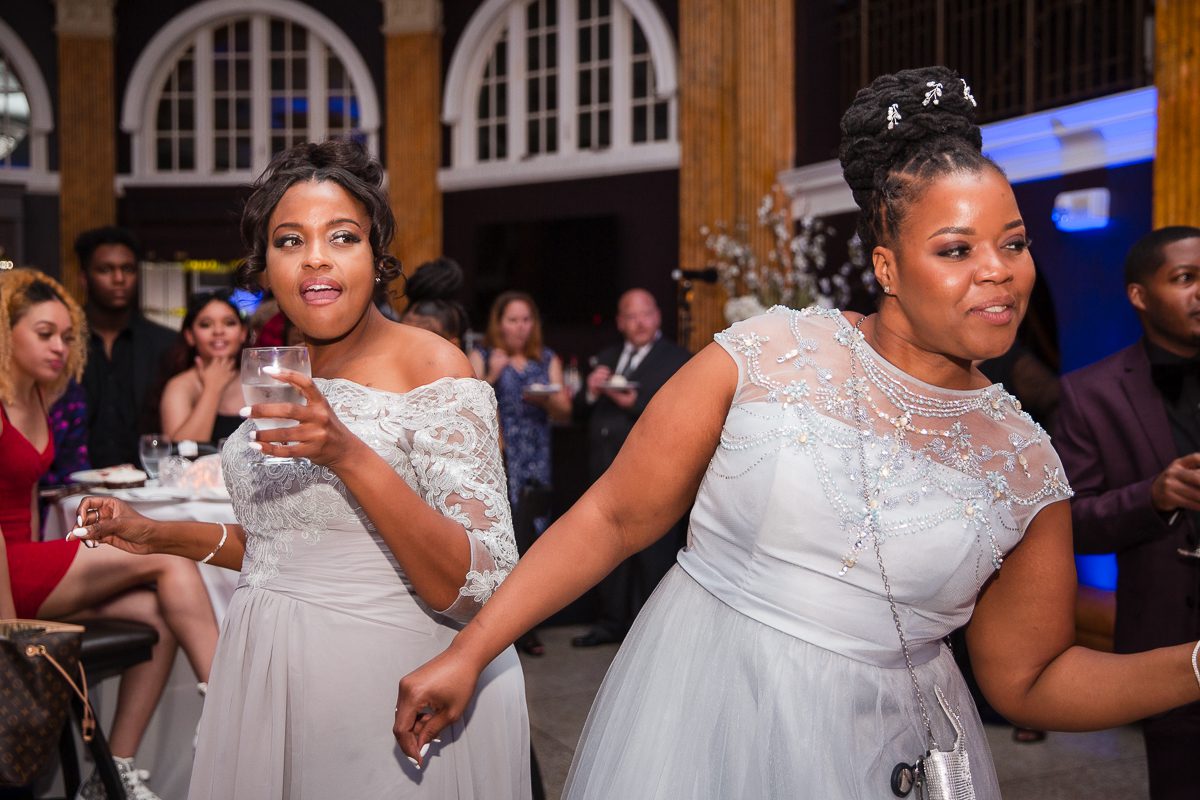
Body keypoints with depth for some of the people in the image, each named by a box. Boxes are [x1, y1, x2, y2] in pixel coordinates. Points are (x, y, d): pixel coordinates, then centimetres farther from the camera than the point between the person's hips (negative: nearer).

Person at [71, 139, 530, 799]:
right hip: (270, 684, 7)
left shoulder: (433, 368, -14)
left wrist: (348, 455, -30)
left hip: (393, 690, -6)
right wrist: (160, 536, 11)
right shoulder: (285, 376, 8)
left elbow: (474, 589, -22)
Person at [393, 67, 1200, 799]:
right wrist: (467, 653, -8)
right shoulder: (765, 357, -10)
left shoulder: (1025, 464, -1)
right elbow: (613, 517, -6)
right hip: (698, 716, -2)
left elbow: (1028, 677, 6)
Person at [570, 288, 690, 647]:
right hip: (607, 470, 6)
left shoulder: (677, 360, -2)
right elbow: (581, 413, 14)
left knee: (652, 554, 0)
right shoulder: (606, 359, 17)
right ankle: (612, 621, 25)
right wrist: (591, 393, -7)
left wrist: (634, 404, -24)